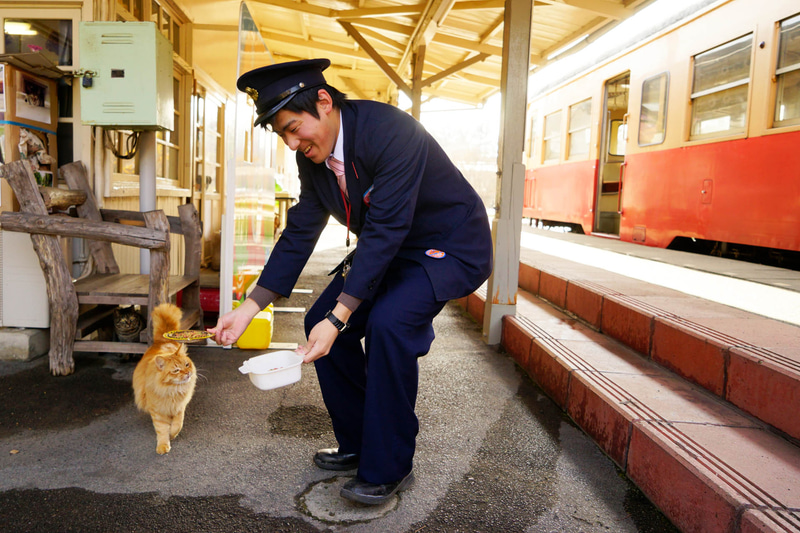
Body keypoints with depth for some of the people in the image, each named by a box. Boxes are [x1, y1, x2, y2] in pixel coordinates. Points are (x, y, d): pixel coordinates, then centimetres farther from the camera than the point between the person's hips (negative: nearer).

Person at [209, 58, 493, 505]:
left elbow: (385, 232, -33)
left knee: (388, 322, -30)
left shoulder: (391, 131, -29)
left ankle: (389, 467, -10)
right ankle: (357, 445, 16)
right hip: (389, 248, 8)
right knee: (321, 320, 0)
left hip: (450, 246, -8)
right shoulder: (312, 156, -4)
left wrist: (338, 318, -35)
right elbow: (299, 234, -1)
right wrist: (250, 308, -7)